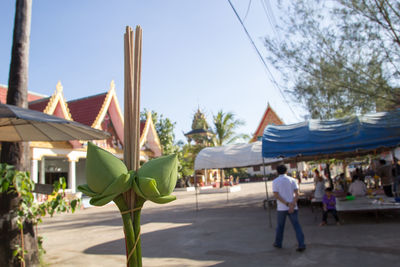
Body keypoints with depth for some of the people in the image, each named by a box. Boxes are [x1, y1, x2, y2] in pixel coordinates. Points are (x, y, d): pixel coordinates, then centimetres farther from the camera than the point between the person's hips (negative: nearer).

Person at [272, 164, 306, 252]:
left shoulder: (275, 181, -2)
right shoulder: (292, 180, 3)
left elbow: (276, 195, -12)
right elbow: (297, 193, -8)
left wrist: (287, 204, -13)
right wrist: (292, 205, -16)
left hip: (281, 208, -1)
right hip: (293, 208, 1)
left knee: (280, 226, 14)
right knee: (296, 226, 5)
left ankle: (278, 243, 27)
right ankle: (301, 245, -3)